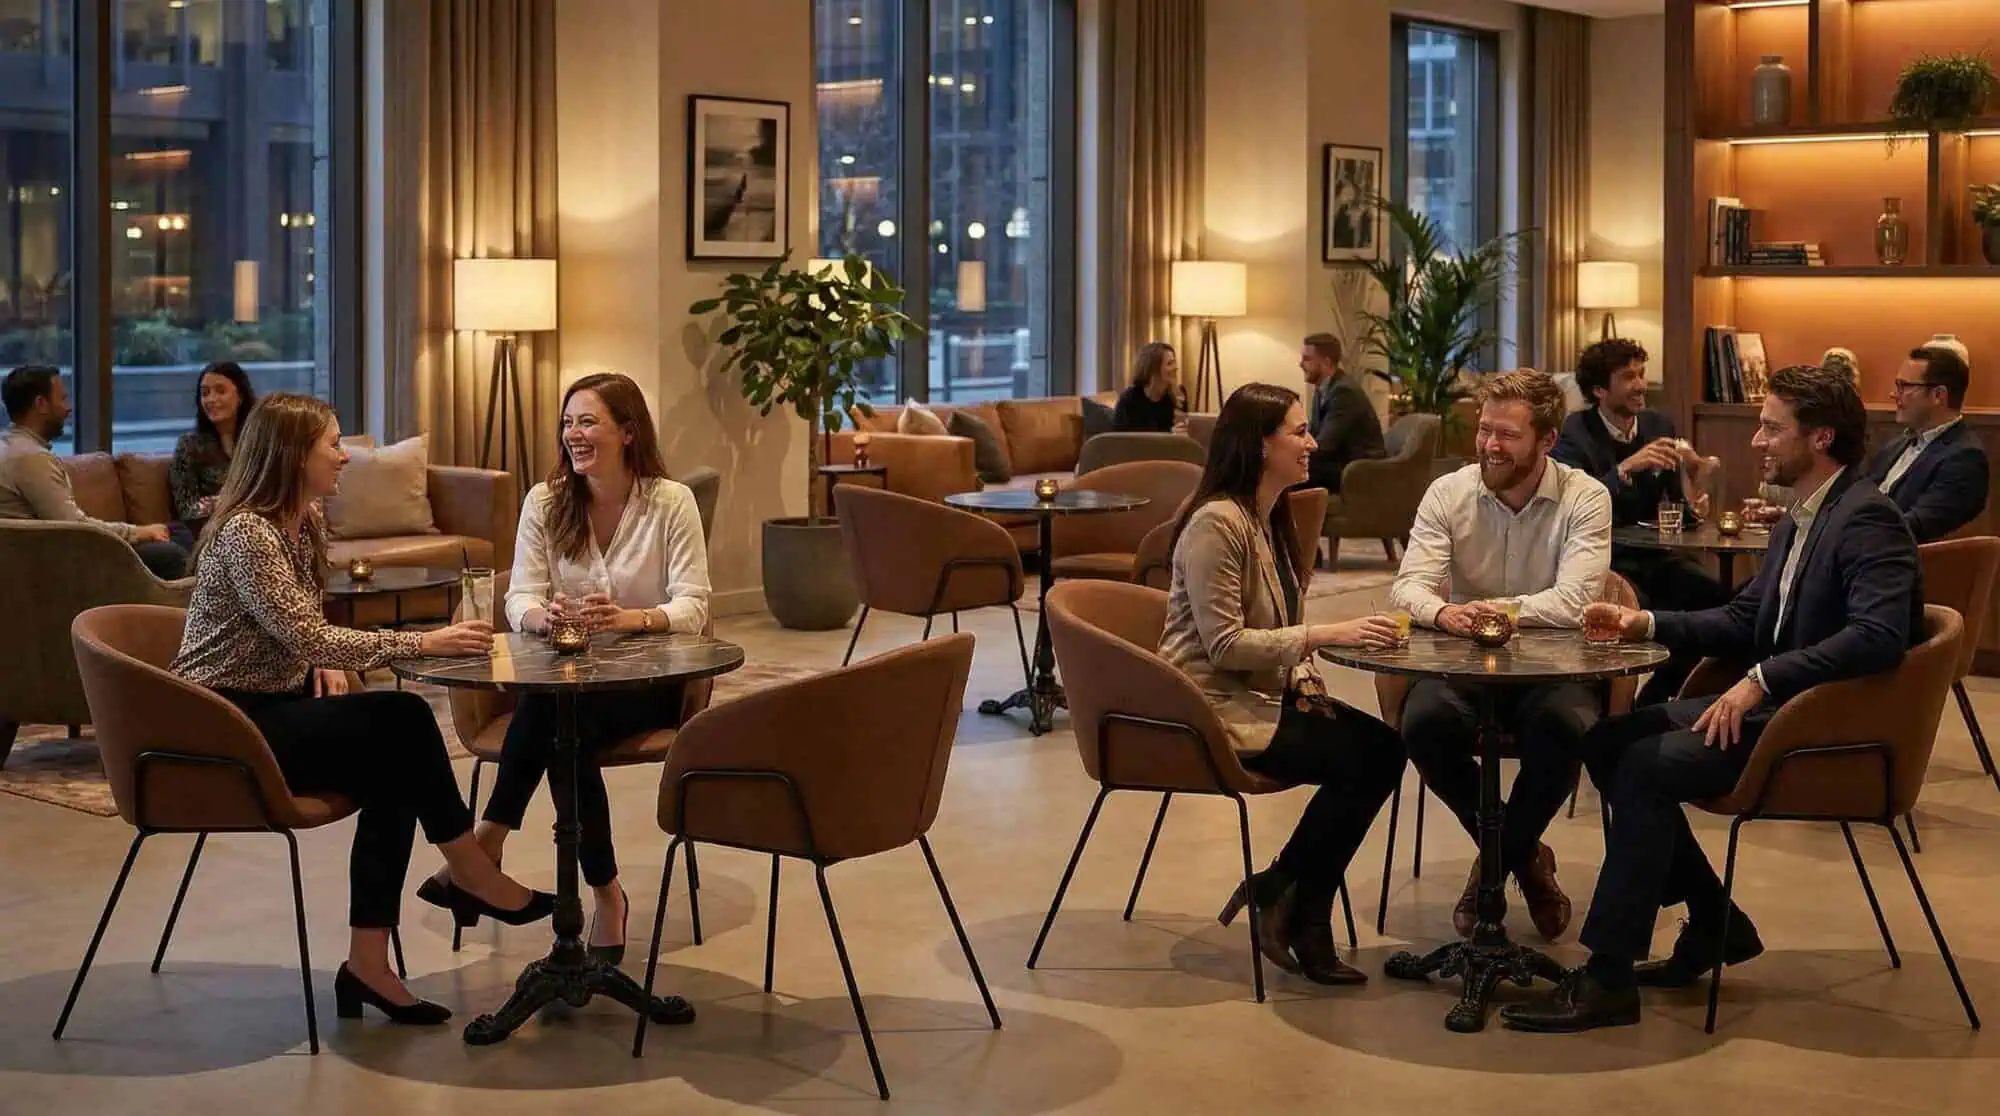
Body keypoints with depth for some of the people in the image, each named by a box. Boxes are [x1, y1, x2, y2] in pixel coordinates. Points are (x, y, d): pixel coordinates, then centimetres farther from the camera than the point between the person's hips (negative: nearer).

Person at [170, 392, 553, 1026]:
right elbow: (305, 636, -27)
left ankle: (369, 965, -17)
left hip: (274, 704, 9)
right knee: (403, 722, -21)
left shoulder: (304, 521, 10)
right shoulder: (245, 532, -19)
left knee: (394, 769, -17)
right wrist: (422, 644, -28)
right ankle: (468, 875, -3)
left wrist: (325, 664, -1)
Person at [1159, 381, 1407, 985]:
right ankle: (1282, 894, -1)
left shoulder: (1268, 518, 14)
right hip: (1212, 710, -9)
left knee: (1381, 748, -10)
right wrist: (1324, 635, -23)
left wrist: (1299, 669, 0)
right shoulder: (1217, 523, -17)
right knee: (1366, 757, -19)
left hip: (1254, 697, 9)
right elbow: (1223, 643, -21)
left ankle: (1299, 912, -3)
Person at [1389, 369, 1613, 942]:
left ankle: (1496, 860, -6)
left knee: (1564, 726, -35)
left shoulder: (1585, 498, -5)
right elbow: (1409, 586, -9)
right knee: (1424, 723, -30)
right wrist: (1441, 611, -33)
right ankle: (1523, 855, -4)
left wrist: (1501, 610, -33)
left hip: (1552, 667, -2)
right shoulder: (1448, 493, 1)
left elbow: (1574, 600, -18)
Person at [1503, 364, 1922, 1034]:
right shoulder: (1798, 520, 16)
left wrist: (1761, 679, -30)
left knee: (1648, 766, -23)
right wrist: (1648, 624, 7)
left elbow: (1879, 637, -29)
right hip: (1774, 702, 10)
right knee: (1610, 741, 1)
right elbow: (1743, 620, 21)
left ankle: (1608, 978, -18)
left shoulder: (1866, 519, -15)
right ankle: (1715, 923, 9)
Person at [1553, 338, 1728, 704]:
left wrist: (1695, 503, -13)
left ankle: (1655, 697, -4)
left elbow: (1679, 504, 11)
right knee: (1639, 607, -35)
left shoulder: (1659, 425, 11)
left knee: (1715, 596, -20)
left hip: (1651, 555, 6)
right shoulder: (1575, 434, -5)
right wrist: (1626, 468, -29)